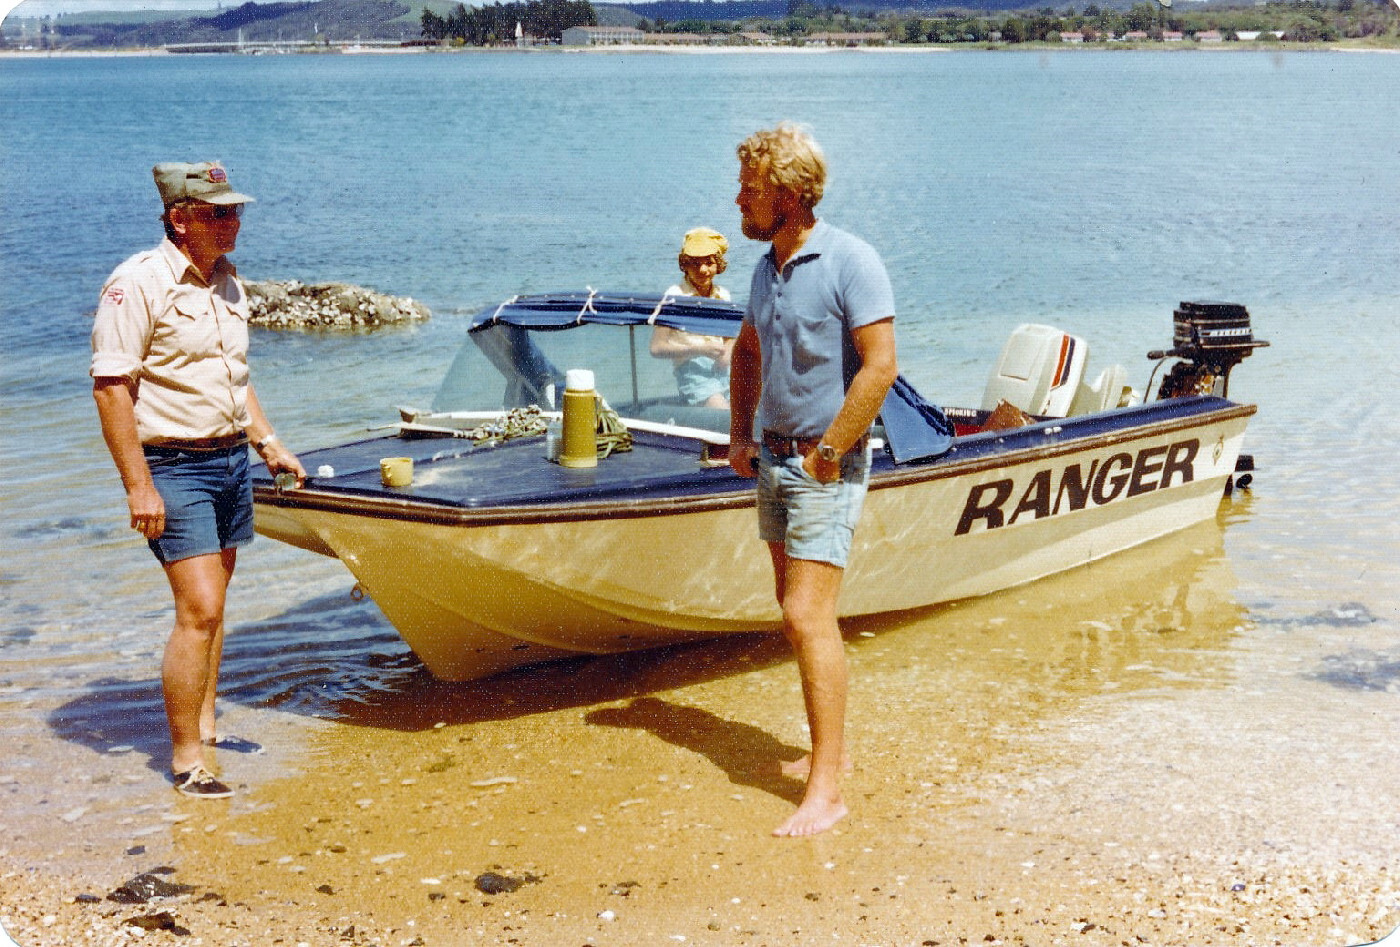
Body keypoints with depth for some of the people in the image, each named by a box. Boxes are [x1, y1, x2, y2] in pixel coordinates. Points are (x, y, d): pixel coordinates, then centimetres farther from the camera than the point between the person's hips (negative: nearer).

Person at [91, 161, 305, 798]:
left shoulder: (227, 282, 11)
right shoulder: (140, 282, -15)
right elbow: (110, 387, -17)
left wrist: (268, 443, 17)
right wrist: (139, 487, -20)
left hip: (231, 459, 8)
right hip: (174, 466, -8)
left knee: (210, 605, 16)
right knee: (199, 611, -11)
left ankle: (205, 723, 30)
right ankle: (186, 760, -2)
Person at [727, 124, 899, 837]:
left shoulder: (850, 262, -15)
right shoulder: (768, 268, 10)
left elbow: (879, 366, -21)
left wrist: (830, 450, -18)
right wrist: (740, 435, 17)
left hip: (826, 465, -8)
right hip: (774, 459, 9)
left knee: (807, 617, -13)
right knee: (801, 611, 15)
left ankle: (825, 789, -10)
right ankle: (831, 747, 29)